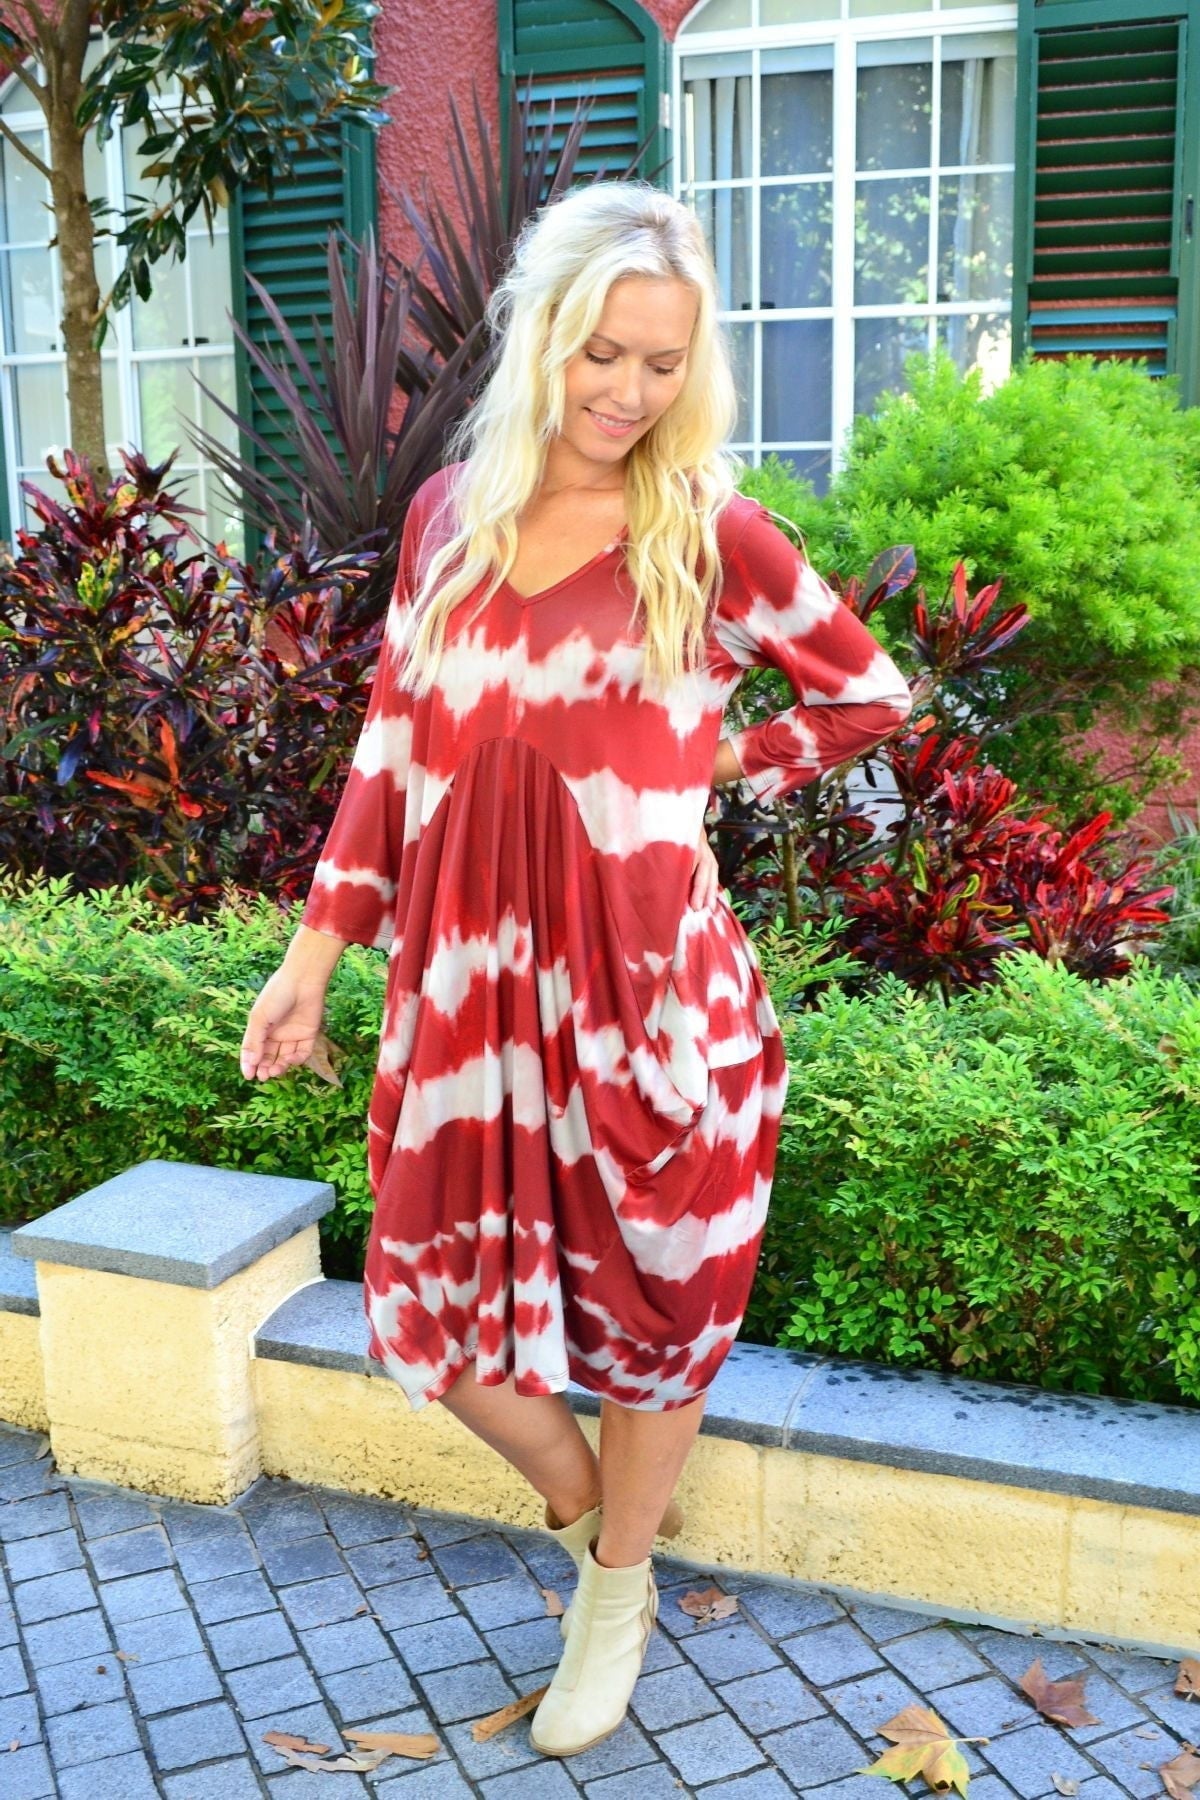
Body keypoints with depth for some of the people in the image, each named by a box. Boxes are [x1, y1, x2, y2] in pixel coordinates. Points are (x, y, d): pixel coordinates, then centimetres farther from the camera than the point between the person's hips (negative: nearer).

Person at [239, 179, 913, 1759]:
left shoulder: (710, 534, -5)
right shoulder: (449, 513, 5)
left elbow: (871, 695, 7)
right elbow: (393, 742, 9)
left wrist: (721, 763, 0)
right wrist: (317, 949, 6)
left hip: (647, 988, -3)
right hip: (466, 979, 4)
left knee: (647, 1292, 12)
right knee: (437, 1299, 10)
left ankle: (618, 1596, 40)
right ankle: (586, 1508, 42)